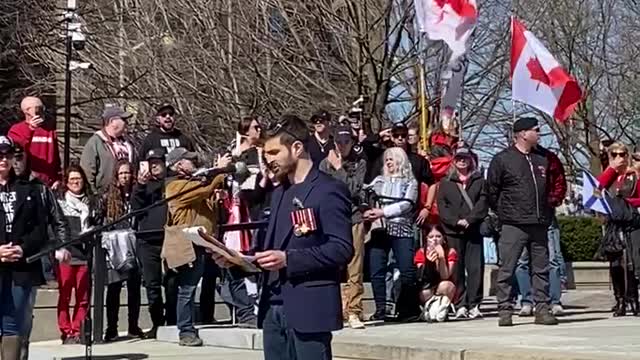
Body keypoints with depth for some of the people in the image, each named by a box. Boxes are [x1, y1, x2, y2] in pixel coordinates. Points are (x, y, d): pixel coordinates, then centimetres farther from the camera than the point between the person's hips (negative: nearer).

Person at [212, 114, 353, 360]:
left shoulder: (329, 191, -8)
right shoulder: (279, 193, 19)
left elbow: (342, 249, -16)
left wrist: (288, 259, -22)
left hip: (309, 308, -8)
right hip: (274, 307, 8)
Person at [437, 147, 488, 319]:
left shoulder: (479, 181, 14)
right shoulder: (445, 182, 14)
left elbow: (483, 203, 2)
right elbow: (442, 206, 4)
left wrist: (469, 220, -12)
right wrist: (456, 221, -11)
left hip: (474, 230, 0)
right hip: (453, 231, 0)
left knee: (476, 267, -6)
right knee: (457, 269, -3)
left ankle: (474, 305, -4)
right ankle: (460, 305, 0)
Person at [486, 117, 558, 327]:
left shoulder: (542, 160, 14)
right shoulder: (502, 160, -3)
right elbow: (491, 191, 1)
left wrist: (545, 215, 15)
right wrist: (504, 212, 2)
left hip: (539, 224, 5)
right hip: (513, 225, -5)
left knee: (541, 268, 6)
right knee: (507, 269, -4)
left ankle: (542, 309, 12)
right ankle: (504, 310, 1)